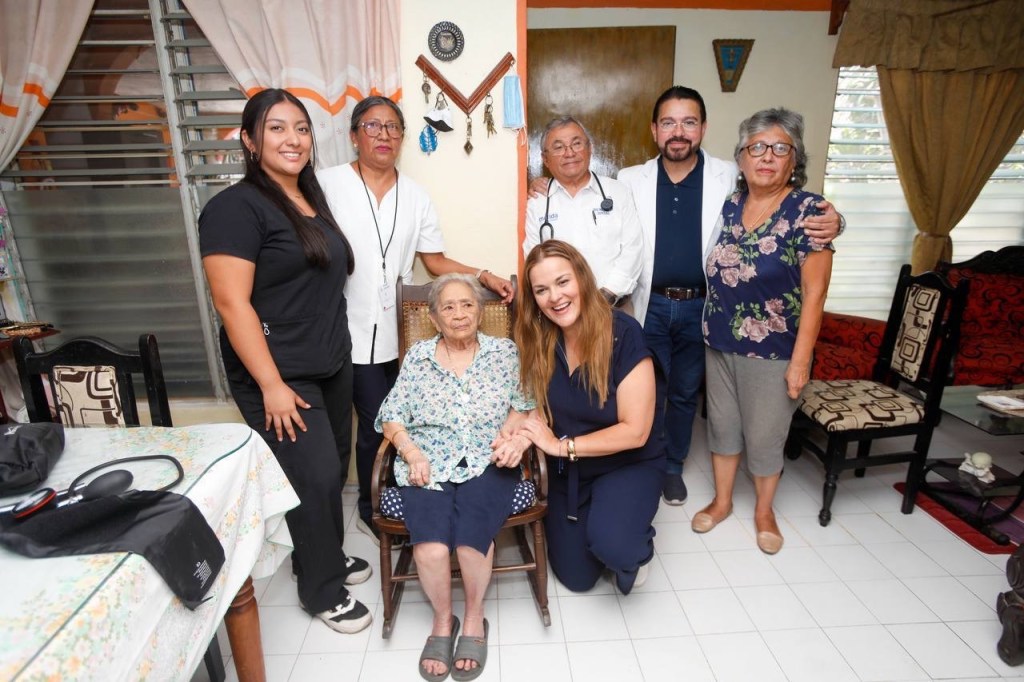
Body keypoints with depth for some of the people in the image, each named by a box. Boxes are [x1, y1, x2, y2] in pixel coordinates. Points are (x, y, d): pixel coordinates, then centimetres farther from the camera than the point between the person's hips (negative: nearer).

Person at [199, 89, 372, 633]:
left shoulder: (312, 199, 11)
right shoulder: (237, 207, -13)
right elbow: (231, 303, -18)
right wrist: (271, 385, -20)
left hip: (332, 363, 8)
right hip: (280, 375, -7)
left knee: (331, 466, 15)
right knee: (315, 476, -2)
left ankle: (323, 554, 39)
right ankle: (322, 589, 21)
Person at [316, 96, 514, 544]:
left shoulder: (415, 196, 9)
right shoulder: (328, 184, -4)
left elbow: (435, 261, 9)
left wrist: (484, 276, -4)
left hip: (388, 334, 4)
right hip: (336, 333, -3)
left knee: (378, 426, 14)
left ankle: (370, 511, 36)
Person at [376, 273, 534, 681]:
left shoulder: (505, 352, 10)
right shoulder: (417, 357, 11)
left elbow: (525, 406, 7)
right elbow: (391, 418, 8)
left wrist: (513, 432, -14)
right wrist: (412, 453, -8)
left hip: (487, 463, 0)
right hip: (429, 465, 1)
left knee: (472, 531, -28)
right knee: (431, 546, -25)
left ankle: (474, 617, 3)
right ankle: (442, 620, 6)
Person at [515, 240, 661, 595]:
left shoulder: (623, 333, -25)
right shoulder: (538, 338, -12)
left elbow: (634, 431, -24)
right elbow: (539, 405, -1)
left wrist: (561, 445, -23)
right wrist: (522, 435, -24)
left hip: (628, 463, -4)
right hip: (565, 470, 4)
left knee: (610, 545, -31)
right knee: (576, 577, 9)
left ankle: (636, 546, 6)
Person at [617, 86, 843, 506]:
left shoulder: (731, 179, -4)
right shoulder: (631, 181, -3)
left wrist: (829, 219, -19)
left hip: (700, 308, 1)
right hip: (649, 306, 0)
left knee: (685, 393, 16)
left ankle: (673, 466, 38)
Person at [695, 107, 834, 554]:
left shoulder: (807, 211, -12)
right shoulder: (729, 205, 3)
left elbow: (814, 291, -14)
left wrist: (801, 359, -16)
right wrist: (710, 328, 10)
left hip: (772, 350, -4)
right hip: (719, 343, 5)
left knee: (764, 435, 10)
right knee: (722, 424, 16)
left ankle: (764, 511, 35)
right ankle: (722, 501, 37)